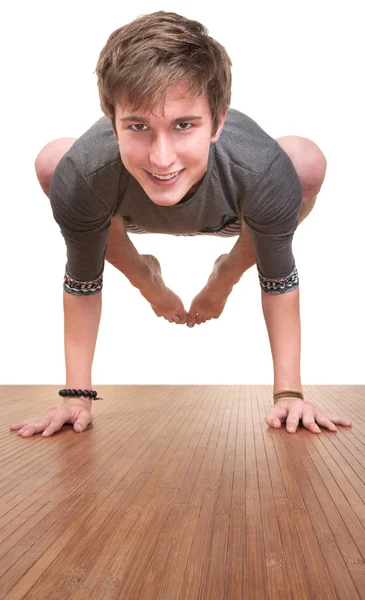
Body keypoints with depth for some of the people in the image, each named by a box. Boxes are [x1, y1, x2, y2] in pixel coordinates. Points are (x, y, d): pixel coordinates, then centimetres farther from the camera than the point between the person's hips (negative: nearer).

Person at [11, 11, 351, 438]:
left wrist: (289, 393, -24)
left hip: (226, 214, 1)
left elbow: (278, 283, -26)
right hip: (131, 213, 0)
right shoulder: (80, 176, -42)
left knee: (307, 162, -22)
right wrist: (76, 395, -21)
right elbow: (82, 285, -24)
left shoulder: (263, 173, -43)